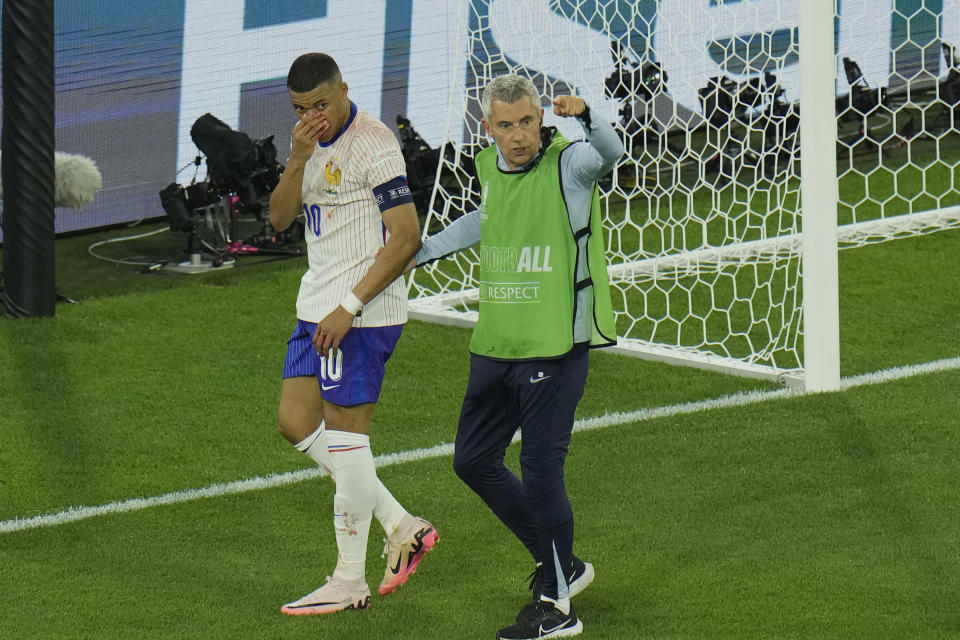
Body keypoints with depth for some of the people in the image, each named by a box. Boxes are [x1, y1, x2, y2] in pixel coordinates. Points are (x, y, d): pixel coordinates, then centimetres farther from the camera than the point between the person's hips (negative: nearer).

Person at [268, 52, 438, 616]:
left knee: (345, 434, -5)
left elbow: (407, 237, -20)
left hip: (362, 314, -10)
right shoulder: (318, 144, 13)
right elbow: (280, 218, 7)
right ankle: (403, 527, 15)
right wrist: (299, 159, -11)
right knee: (296, 422, 9)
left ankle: (350, 584, 4)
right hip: (319, 308, 10)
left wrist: (350, 307, -21)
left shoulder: (373, 144, -15)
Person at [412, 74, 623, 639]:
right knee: (474, 462, 14)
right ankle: (561, 563, 31)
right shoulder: (490, 167, 7)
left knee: (541, 470, -8)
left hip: (555, 348, -8)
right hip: (495, 347, 8)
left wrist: (586, 118, -55)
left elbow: (610, 152, -35)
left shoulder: (568, 163, -12)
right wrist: (424, 251, 34)